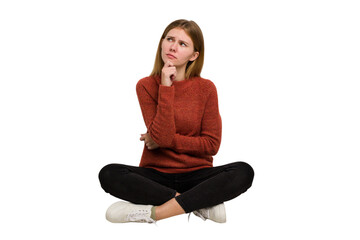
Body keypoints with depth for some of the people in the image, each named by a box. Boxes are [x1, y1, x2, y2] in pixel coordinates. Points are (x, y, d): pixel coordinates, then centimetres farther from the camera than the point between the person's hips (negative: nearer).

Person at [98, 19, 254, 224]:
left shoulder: (206, 88, -2)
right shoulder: (146, 86, -3)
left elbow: (212, 144, -4)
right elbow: (161, 136, -16)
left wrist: (166, 140, -10)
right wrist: (166, 88, -18)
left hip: (196, 174, 0)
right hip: (156, 174, 0)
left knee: (244, 172, -27)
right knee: (109, 174, -28)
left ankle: (153, 212, -29)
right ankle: (200, 203, -24)